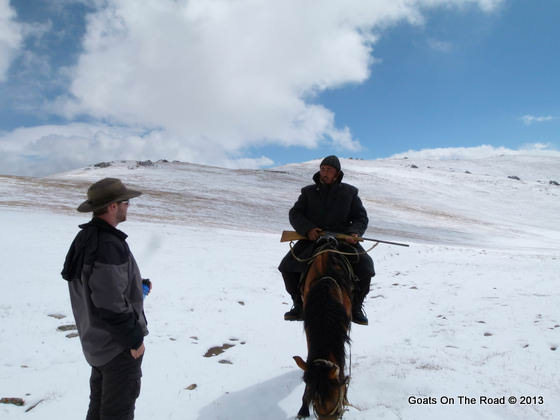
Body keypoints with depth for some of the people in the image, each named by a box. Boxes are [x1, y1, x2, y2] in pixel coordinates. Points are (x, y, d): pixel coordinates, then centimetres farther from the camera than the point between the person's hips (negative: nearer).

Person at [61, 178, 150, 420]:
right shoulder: (109, 246, -29)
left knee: (100, 400, 24)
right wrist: (135, 338, -18)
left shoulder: (85, 237, 3)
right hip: (118, 345, -9)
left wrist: (137, 284, 7)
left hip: (96, 338, 9)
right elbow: (111, 303, -29)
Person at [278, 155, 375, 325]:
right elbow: (294, 214, 3)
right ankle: (300, 305, 3)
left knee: (365, 265, -23)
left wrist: (354, 233, -14)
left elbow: (361, 218, 9)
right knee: (287, 266, -17)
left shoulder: (349, 192, 10)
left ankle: (355, 307, -1)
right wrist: (307, 229, -17)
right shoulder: (309, 192, 11)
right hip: (312, 237, 1)